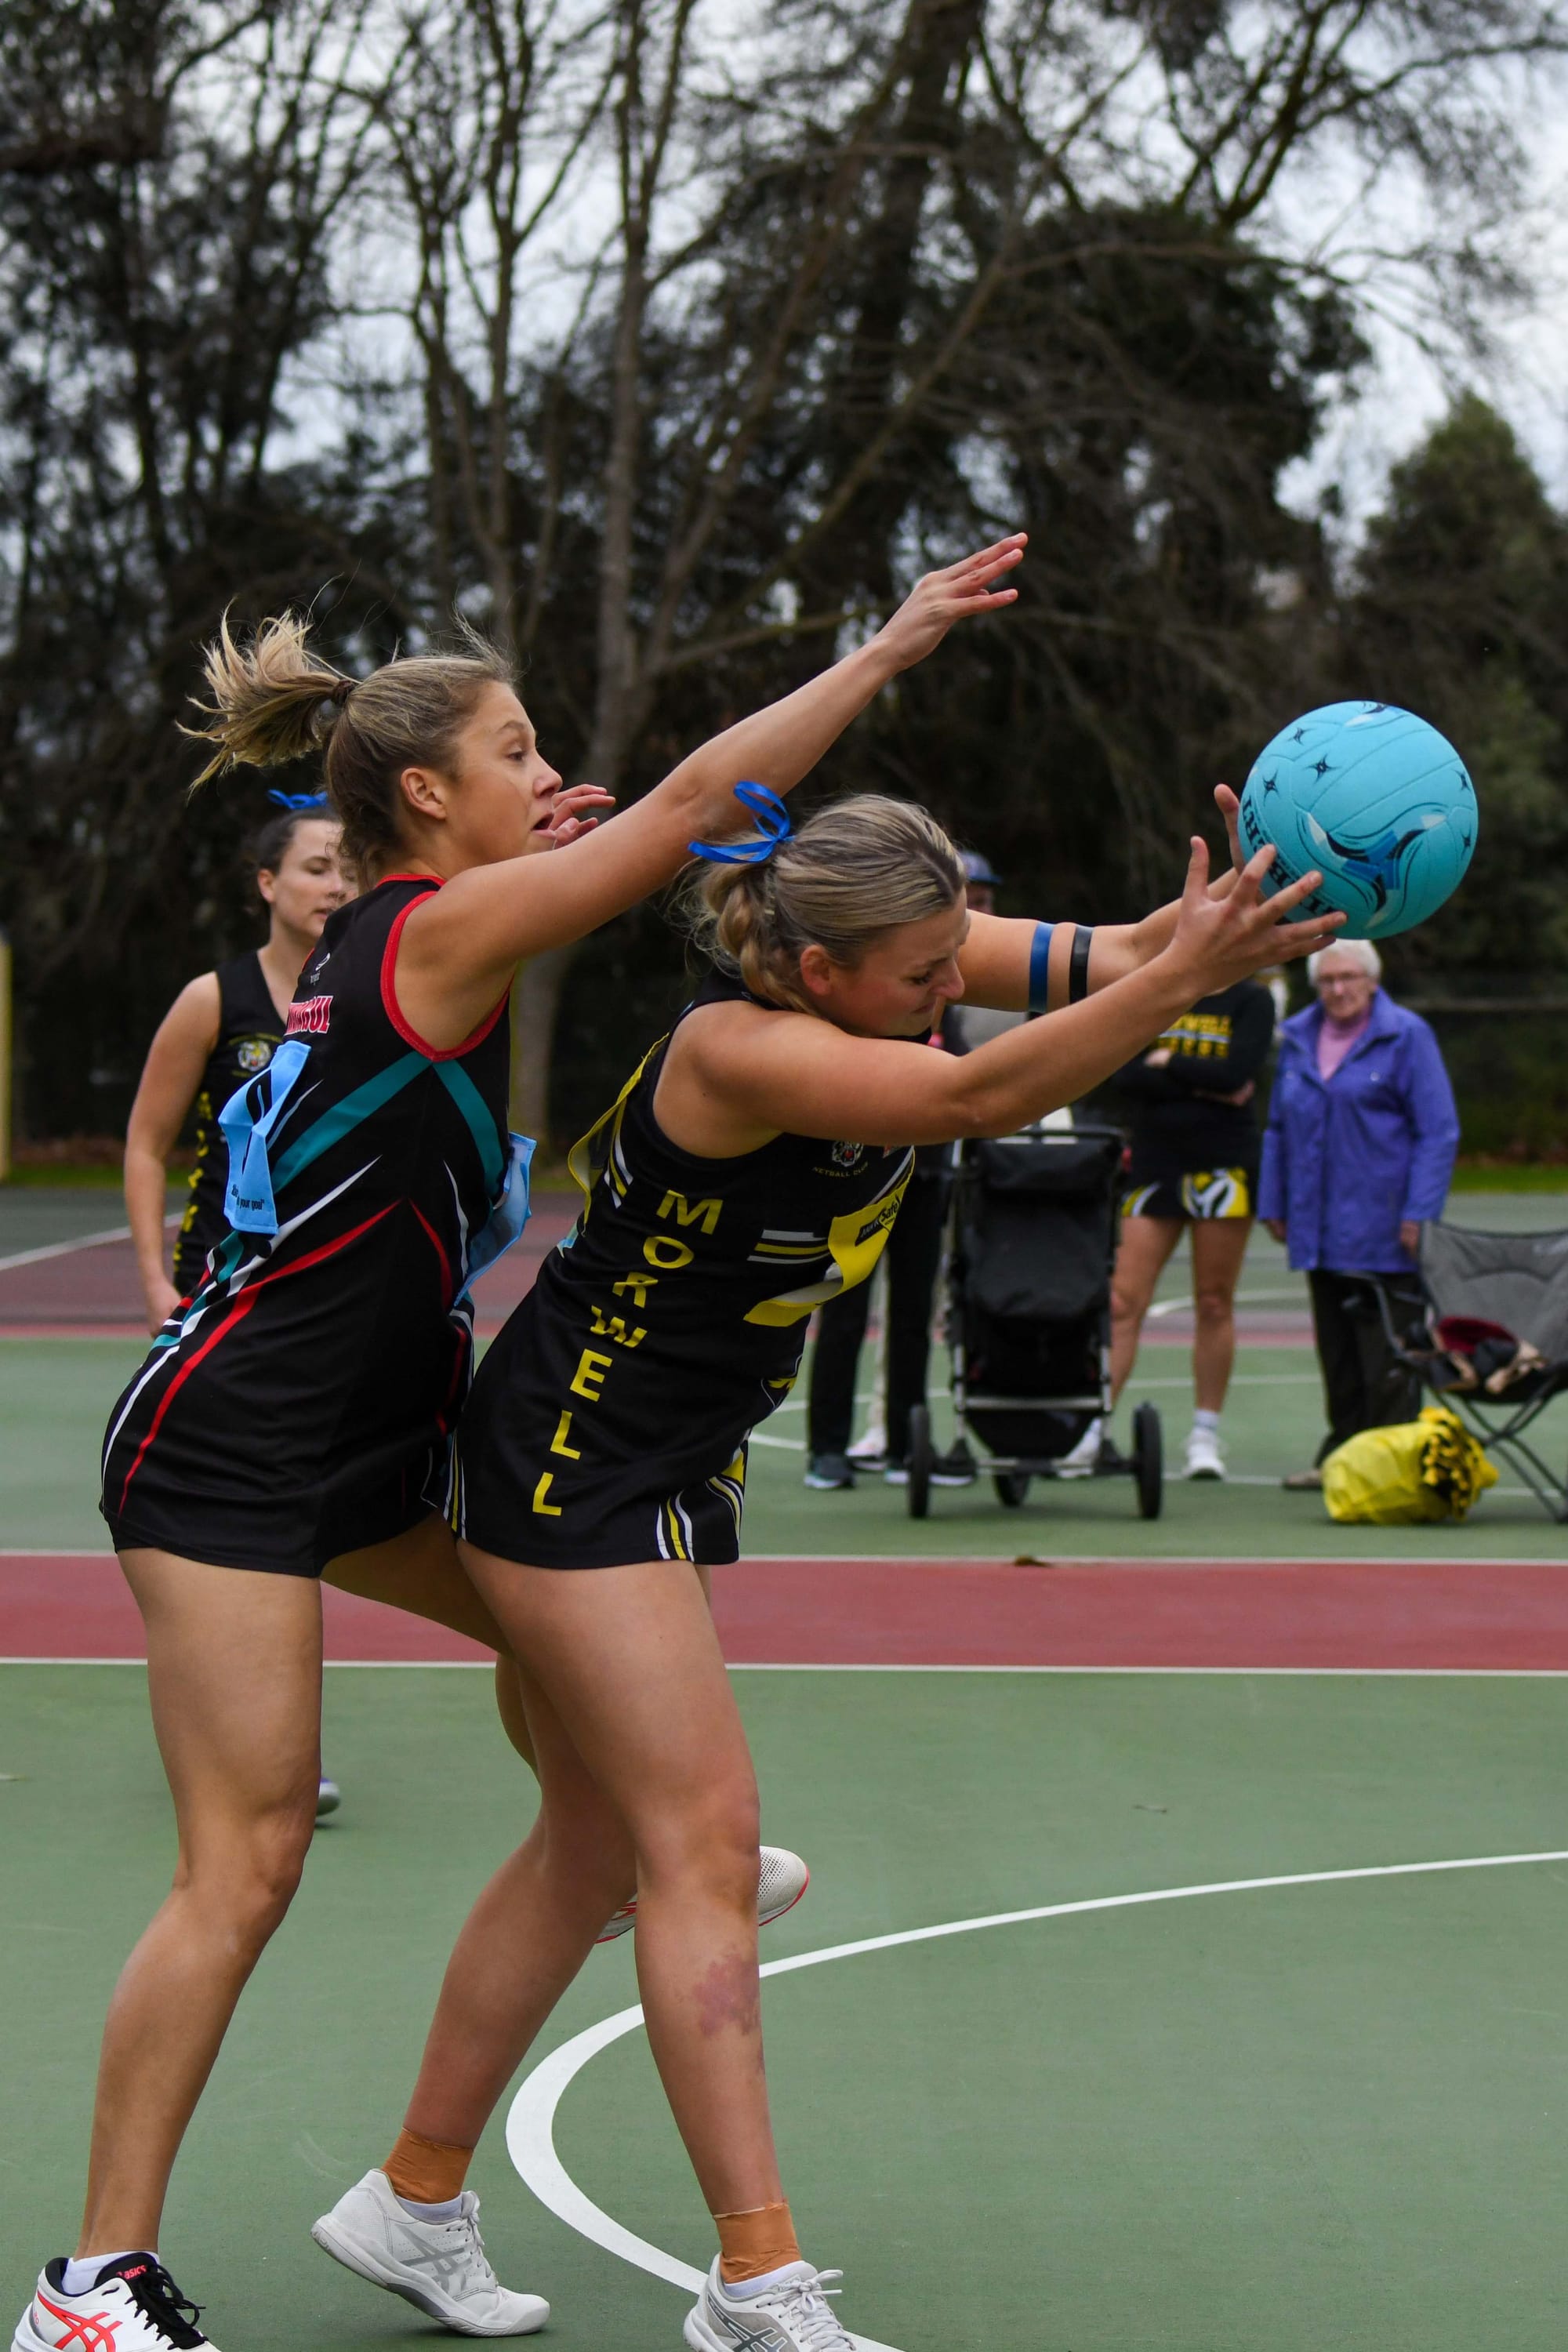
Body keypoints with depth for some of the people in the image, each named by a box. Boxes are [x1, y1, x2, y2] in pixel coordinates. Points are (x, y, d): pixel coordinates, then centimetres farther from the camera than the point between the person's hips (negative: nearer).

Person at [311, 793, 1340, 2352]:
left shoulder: (887, 960, -5)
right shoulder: (735, 1049, -28)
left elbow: (1079, 959, -15)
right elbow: (977, 1095, -41)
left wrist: (1190, 930, -35)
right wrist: (1185, 976, -48)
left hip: (673, 1462, 9)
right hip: (570, 1453, -9)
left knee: (596, 1842, 13)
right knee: (705, 1832, -12)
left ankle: (411, 2203, 24)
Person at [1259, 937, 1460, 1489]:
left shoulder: (1405, 1036, -3)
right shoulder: (1298, 1039, 13)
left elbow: (1438, 1131, -5)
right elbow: (1279, 1128, 22)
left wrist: (1419, 1214, -12)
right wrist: (1274, 1204, 15)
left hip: (1383, 1232, -6)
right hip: (1320, 1230, 6)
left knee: (1387, 1356, -6)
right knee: (1337, 1353, 11)